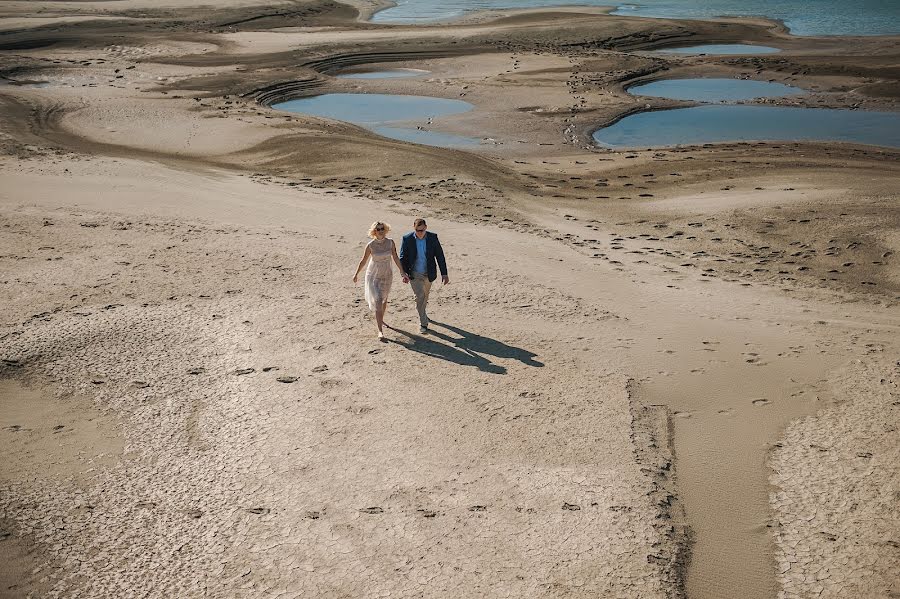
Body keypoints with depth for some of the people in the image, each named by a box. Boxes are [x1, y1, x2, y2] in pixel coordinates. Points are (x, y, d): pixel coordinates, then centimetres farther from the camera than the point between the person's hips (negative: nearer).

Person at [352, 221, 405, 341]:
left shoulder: (390, 242, -8)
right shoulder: (370, 245, -15)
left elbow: (396, 258, -1)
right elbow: (363, 261, -3)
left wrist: (403, 273, -3)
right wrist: (356, 274, 6)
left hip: (387, 276, 4)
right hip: (373, 276, -4)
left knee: (384, 300, 21)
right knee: (378, 302, -13)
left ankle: (380, 320, 47)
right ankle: (380, 331, -11)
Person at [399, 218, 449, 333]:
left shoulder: (433, 237, -10)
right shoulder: (407, 239, -13)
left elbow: (440, 256, -6)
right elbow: (402, 258, -9)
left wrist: (444, 274, -9)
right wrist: (404, 274, -22)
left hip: (428, 274, 3)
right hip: (414, 274, -3)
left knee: (425, 296, 21)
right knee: (420, 297, -12)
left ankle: (422, 313, 49)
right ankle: (423, 323, -1)